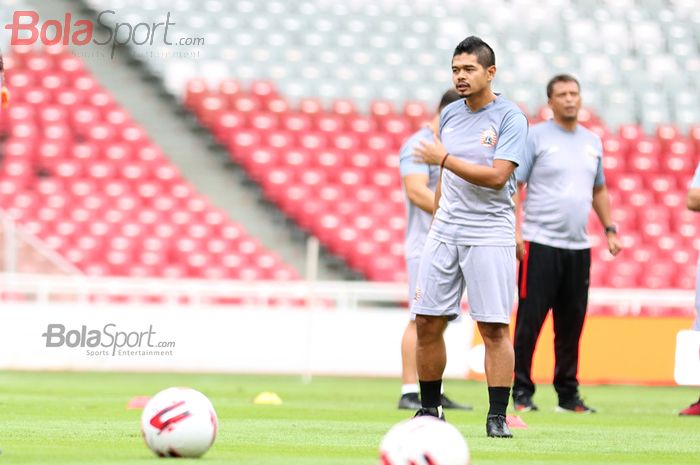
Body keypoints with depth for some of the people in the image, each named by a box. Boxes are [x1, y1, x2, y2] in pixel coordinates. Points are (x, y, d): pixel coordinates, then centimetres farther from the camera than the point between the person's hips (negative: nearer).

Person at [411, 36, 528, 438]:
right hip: (445, 234, 5)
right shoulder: (450, 114, 12)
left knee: (494, 328, -8)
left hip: (489, 235, -5)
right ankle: (430, 409, 14)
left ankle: (498, 416, -4)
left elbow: (497, 176, -17)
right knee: (427, 323, 2)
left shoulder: (510, 117, -6)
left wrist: (444, 159, -15)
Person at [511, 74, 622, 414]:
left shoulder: (593, 141, 15)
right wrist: (514, 232, -13)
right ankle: (521, 392, -1)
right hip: (540, 243, -5)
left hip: (578, 246, 5)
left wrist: (610, 229, 14)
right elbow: (512, 186, -4)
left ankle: (568, 394, 13)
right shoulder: (535, 137, -1)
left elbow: (599, 190, 24)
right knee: (530, 319, -7)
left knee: (572, 322, 6)